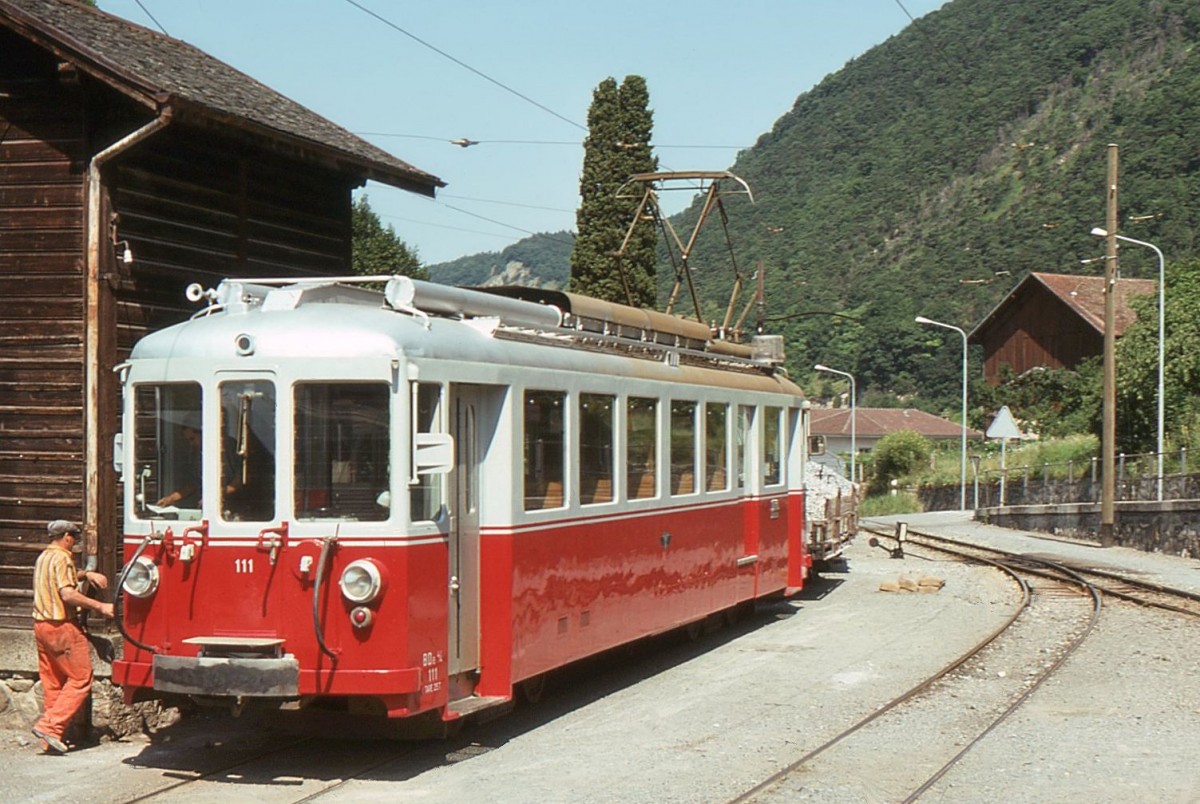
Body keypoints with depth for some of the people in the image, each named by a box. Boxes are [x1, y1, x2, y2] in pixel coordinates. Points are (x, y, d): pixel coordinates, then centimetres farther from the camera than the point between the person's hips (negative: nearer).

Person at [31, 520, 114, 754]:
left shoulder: (43, 557, 17)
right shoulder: (62, 558, -12)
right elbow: (68, 594, -23)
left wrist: (86, 574, 12)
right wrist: (100, 606, -22)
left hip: (41, 625, 10)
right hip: (61, 627, -9)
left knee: (52, 682, 11)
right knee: (80, 678, -5)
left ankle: (51, 740, 10)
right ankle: (50, 725, -15)